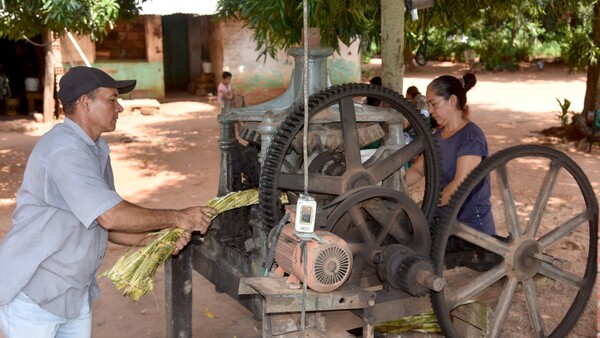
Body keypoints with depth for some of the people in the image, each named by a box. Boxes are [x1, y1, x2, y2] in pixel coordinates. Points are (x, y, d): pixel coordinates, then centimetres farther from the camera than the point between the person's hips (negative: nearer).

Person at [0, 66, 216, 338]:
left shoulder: (97, 150, 9)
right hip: (32, 295, -9)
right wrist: (176, 218, -17)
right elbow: (112, 216, -28)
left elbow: (106, 226, 9)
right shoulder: (63, 150, -22)